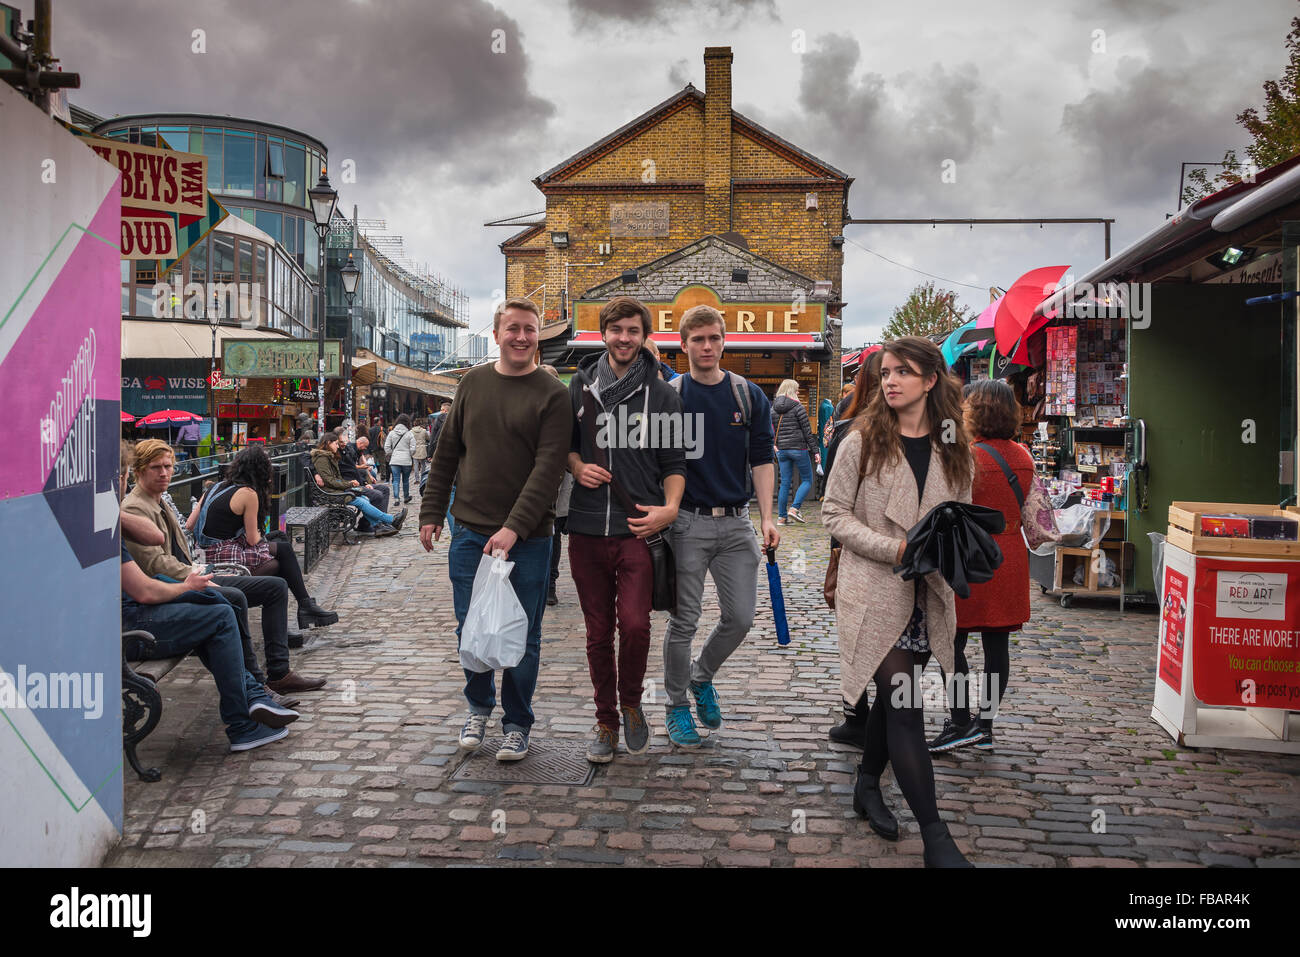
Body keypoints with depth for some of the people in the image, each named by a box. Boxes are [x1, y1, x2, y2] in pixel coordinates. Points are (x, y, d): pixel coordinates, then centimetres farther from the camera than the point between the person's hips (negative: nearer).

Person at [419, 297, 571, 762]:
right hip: (470, 532, 3)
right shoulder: (473, 383, 9)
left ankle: (517, 724, 22)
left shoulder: (552, 395, -5)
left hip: (527, 539, -3)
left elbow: (548, 467, -13)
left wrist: (514, 527, -22)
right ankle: (479, 706, 34)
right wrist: (431, 512, 9)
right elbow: (447, 453, 14)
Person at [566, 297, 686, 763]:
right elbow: (563, 443, 20)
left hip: (638, 530, -2)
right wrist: (577, 467, -2)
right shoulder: (580, 386, 10)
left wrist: (669, 507, -11)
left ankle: (631, 704, 15)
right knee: (598, 632, 9)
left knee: (635, 624, -14)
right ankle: (606, 720, 25)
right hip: (587, 529, 2)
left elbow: (674, 461, 5)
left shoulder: (661, 395, 5)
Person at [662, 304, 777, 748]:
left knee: (741, 617, 4)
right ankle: (677, 705, 19)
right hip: (688, 523, -2)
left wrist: (767, 518, -4)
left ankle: (702, 677, 31)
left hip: (736, 523, 3)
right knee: (685, 620, 2)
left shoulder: (749, 395, 6)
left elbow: (761, 460, 6)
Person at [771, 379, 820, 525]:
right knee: (807, 480, 7)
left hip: (781, 449, 6)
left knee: (785, 483, 9)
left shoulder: (774, 408, 8)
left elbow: (772, 431, 9)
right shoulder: (798, 407, -8)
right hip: (798, 447, -6)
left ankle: (781, 516, 7)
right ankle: (794, 508, -7)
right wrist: (815, 451, -4)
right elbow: (807, 431, -8)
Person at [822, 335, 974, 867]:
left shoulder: (953, 449, 6)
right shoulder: (862, 443, -5)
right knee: (905, 706, -8)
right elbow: (835, 513, -5)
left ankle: (868, 786, 38)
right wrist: (896, 549, -17)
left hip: (927, 594, 4)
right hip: (875, 591, -4)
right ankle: (935, 838, -1)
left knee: (893, 698, 15)